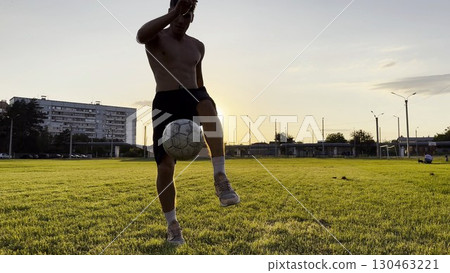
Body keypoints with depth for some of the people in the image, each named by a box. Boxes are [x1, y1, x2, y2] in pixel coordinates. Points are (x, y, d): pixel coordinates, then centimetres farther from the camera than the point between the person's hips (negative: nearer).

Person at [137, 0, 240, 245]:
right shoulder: (156, 38, 4)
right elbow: (140, 36, -22)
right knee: (165, 166, -8)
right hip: (165, 103, -2)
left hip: (192, 98, 3)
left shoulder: (197, 46, 19)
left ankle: (220, 180, -39)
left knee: (207, 105, -36)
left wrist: (206, 103, 14)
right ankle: (172, 225, 11)